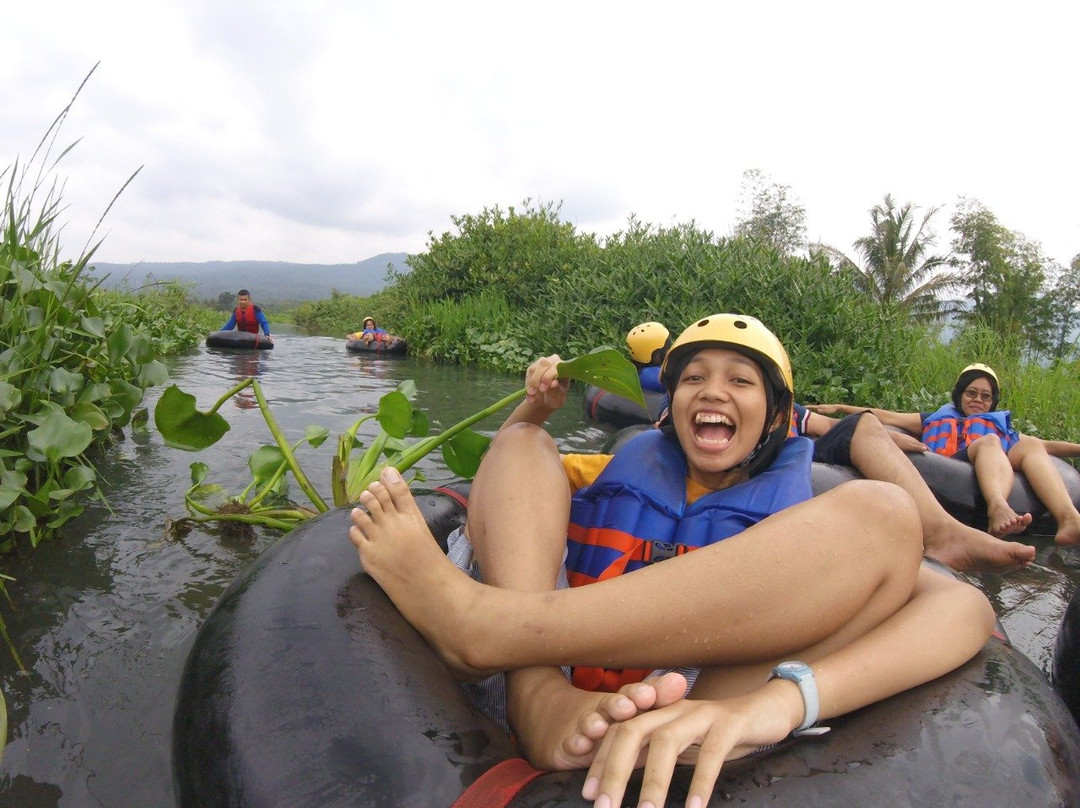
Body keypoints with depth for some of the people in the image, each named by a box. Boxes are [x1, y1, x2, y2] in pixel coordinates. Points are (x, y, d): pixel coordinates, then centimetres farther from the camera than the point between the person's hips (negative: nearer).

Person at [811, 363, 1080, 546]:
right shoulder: (937, 419, 36)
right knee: (989, 441, -28)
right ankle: (998, 508, -59)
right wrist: (840, 408, 20)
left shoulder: (1002, 425, 42)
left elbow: (1042, 445, 29)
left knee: (1030, 446, -21)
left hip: (1002, 470, 3)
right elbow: (888, 417, 29)